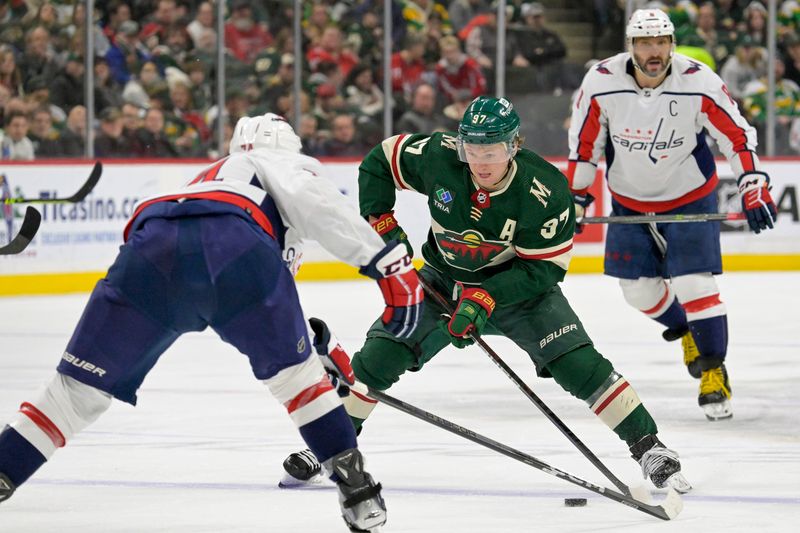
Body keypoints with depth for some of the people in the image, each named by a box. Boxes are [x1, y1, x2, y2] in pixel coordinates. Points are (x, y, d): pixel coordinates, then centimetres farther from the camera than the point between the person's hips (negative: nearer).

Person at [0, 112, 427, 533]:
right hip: (234, 244, -4)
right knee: (293, 369, 18)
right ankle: (356, 488, 14)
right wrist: (390, 263, 2)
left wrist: (312, 344, 57)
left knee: (80, 388, 11)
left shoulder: (208, 178, 50)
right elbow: (312, 201, 7)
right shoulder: (282, 163, 33)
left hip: (150, 249, 4)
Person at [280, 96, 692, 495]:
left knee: (578, 364, -18)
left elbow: (544, 268, -24)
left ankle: (649, 447, -6)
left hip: (518, 283, -2)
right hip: (444, 277, 2)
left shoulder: (545, 192, -29)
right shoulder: (438, 156, -23)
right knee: (379, 355, -9)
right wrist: (380, 222, -12)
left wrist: (485, 299, -34)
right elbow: (379, 162, -4)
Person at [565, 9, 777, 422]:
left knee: (693, 284, -13)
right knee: (638, 289, 7)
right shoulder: (601, 83, -19)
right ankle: (686, 332, 37)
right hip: (630, 200, 3)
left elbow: (738, 135, -13)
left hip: (689, 197, -3)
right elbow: (583, 144, -5)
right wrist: (575, 196, -2)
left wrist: (754, 188, -19)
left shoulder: (699, 82, -22)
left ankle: (714, 373, 0)